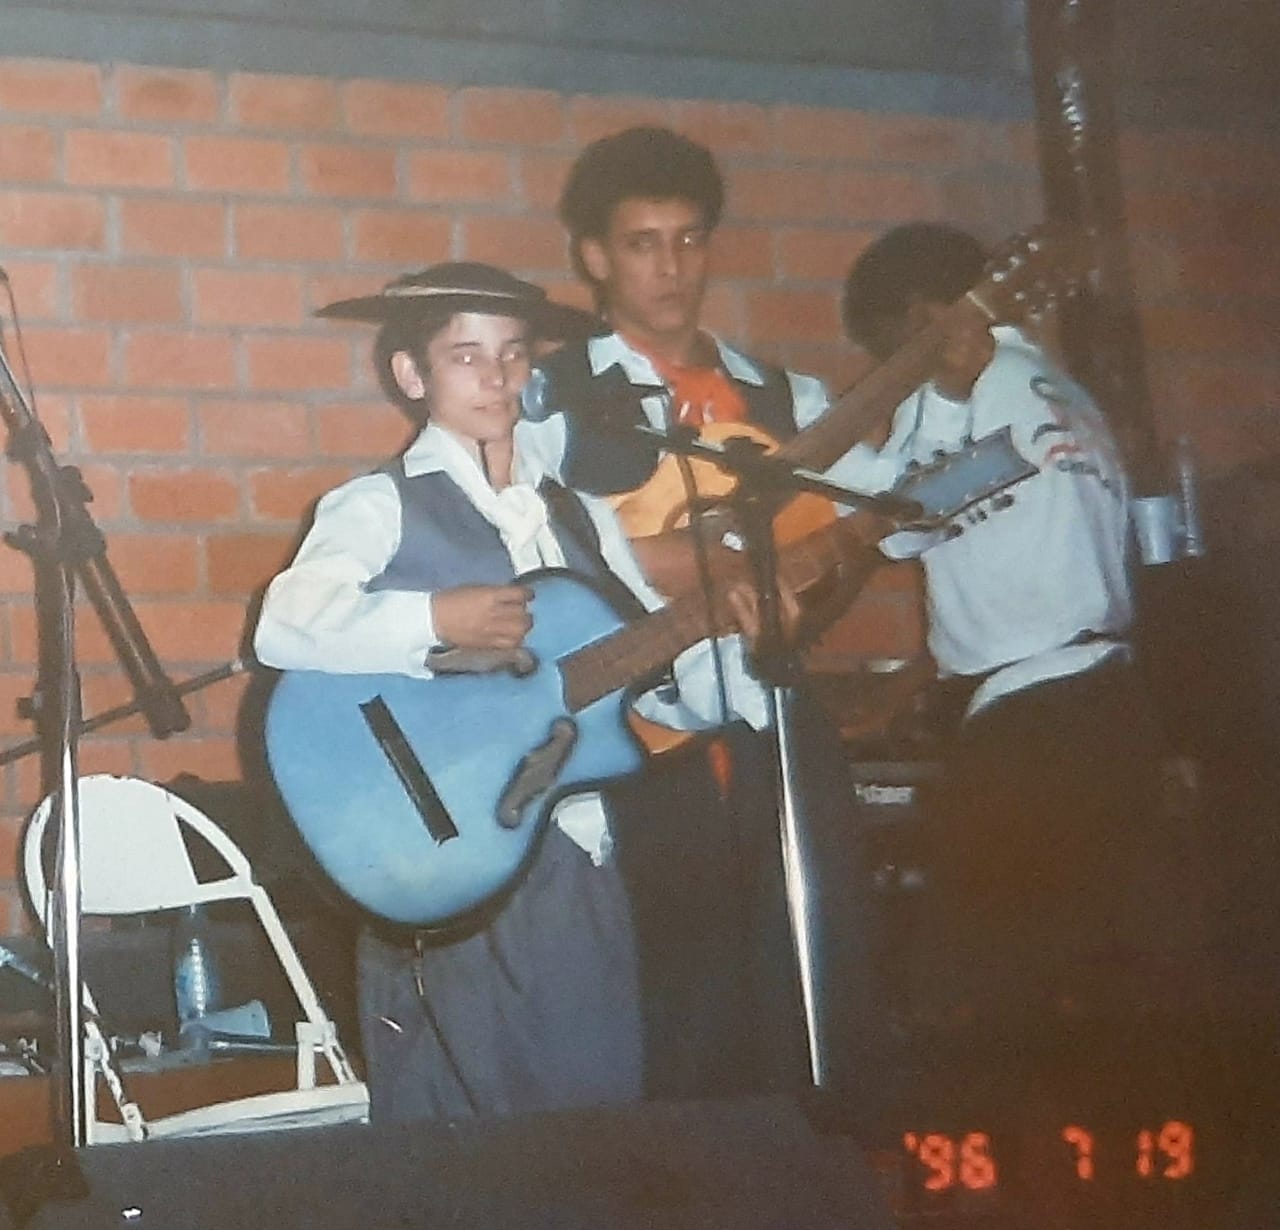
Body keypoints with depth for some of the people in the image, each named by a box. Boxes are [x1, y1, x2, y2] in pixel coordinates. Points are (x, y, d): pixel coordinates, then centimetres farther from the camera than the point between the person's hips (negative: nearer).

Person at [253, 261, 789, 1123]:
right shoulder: (381, 508, -1)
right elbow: (283, 629, -19)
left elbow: (669, 681, 14)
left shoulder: (581, 518, 16)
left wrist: (746, 653, -4)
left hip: (583, 866, 5)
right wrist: (437, 618, -26)